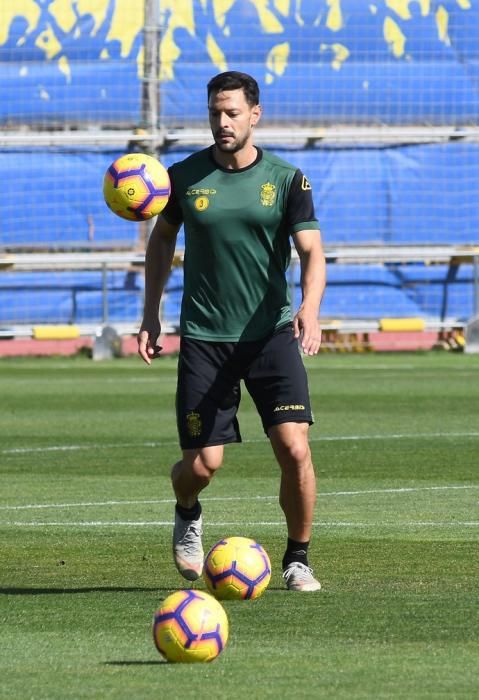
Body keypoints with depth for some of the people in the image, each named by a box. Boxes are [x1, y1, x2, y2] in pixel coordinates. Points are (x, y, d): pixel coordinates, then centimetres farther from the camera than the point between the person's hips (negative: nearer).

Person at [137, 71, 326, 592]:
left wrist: (310, 306, -28)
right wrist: (150, 315, 12)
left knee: (295, 449, -14)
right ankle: (187, 515, 34)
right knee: (202, 465, -3)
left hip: (272, 333, 0)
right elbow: (161, 239, 17)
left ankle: (297, 560, 6)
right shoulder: (184, 176, 1)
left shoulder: (286, 179, -2)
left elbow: (311, 251, -9)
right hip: (204, 338, 0)